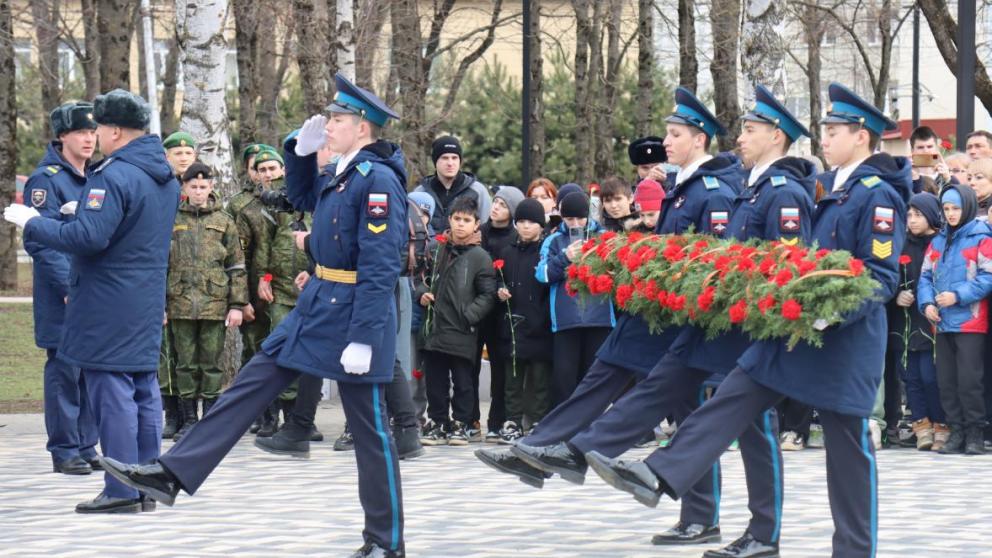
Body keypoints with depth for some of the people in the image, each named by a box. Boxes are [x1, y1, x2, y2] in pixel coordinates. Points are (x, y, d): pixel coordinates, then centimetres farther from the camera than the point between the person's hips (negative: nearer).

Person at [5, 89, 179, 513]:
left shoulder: (114, 176, -18)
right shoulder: (165, 177, 11)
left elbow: (89, 238, -24)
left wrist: (31, 223, -14)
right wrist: (86, 210, 22)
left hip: (109, 308, -9)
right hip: (148, 305, 9)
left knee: (112, 393, -6)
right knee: (144, 390, 12)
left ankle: (121, 490, -6)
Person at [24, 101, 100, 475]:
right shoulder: (46, 180, -8)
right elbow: (40, 241, -14)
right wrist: (69, 286, -19)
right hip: (62, 297, -7)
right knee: (65, 370, -4)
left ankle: (86, 446, 16)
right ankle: (64, 451, 2)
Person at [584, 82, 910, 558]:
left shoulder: (879, 196, -13)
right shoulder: (828, 187, 12)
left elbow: (882, 277, -18)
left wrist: (833, 315, -29)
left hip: (846, 339, -8)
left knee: (848, 445, 2)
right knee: (730, 401, -3)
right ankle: (658, 478, -10)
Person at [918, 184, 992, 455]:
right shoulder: (938, 241, 16)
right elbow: (926, 276, 15)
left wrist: (958, 295, -17)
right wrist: (926, 303, -3)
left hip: (970, 323, -6)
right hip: (942, 323, 6)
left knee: (969, 380, -7)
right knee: (946, 381, 7)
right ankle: (956, 431, 14)